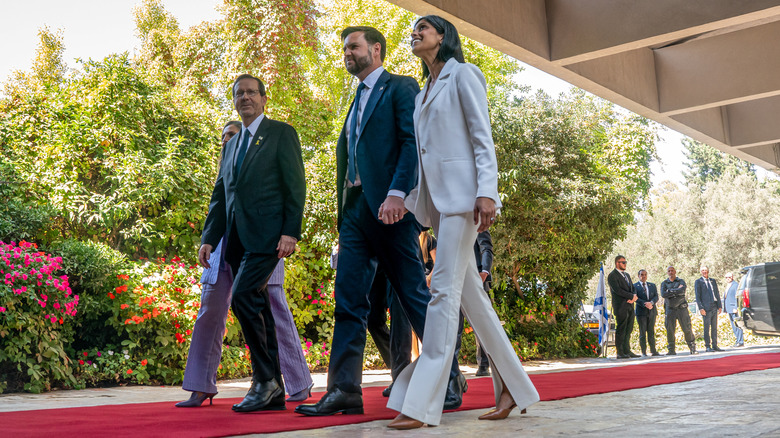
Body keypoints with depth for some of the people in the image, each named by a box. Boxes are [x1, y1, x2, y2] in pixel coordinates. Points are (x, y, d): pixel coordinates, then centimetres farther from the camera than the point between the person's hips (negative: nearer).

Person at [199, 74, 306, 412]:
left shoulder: (281, 133, 4)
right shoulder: (231, 144, 23)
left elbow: (295, 186, -4)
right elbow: (220, 196, 22)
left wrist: (291, 232, -14)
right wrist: (209, 238, 12)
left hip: (266, 234, -7)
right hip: (236, 238, 7)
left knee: (243, 298, -20)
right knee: (257, 309, 5)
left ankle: (265, 378, -9)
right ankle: (273, 391, 10)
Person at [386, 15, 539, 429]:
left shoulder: (462, 74, 2)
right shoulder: (422, 93, 23)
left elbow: (482, 138, -7)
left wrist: (486, 192, -18)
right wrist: (403, 199, 13)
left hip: (461, 192, -8)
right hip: (435, 197, 8)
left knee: (444, 288, -14)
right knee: (469, 291, 7)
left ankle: (421, 403, -17)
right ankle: (512, 387, 15)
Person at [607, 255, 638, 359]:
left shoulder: (627, 275, 21)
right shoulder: (612, 276, -6)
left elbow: (632, 288, 16)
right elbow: (617, 290, -17)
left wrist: (633, 298, -5)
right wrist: (632, 296, -15)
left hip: (630, 307, 8)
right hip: (621, 307, -8)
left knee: (628, 330, 8)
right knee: (621, 330, -6)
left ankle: (627, 351, 13)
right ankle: (620, 353, -4)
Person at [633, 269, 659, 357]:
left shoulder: (652, 285, 17)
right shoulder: (634, 286, 4)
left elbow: (656, 297, 5)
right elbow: (636, 298, -8)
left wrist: (651, 302, -15)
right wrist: (645, 304, -22)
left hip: (652, 311, 3)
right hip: (641, 312, -3)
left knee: (651, 332, 5)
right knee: (642, 333, -3)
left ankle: (653, 351, 8)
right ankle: (644, 352, -1)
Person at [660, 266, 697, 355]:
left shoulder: (681, 281, 7)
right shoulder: (664, 283, 9)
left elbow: (682, 290, -15)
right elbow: (663, 294, -10)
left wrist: (670, 291, -10)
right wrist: (677, 291, -9)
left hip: (681, 308, -1)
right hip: (670, 309, 1)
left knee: (687, 328, -3)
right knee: (669, 330, -4)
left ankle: (692, 348, 7)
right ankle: (671, 350, 2)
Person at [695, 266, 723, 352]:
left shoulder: (713, 281, 17)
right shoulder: (698, 282, 1)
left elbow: (717, 294, 18)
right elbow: (697, 296, -4)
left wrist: (720, 306, 10)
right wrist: (701, 308, -12)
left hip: (714, 307, 5)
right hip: (706, 308, -5)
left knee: (714, 327, 7)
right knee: (707, 328, -5)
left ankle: (715, 345, 12)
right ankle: (708, 347, -3)